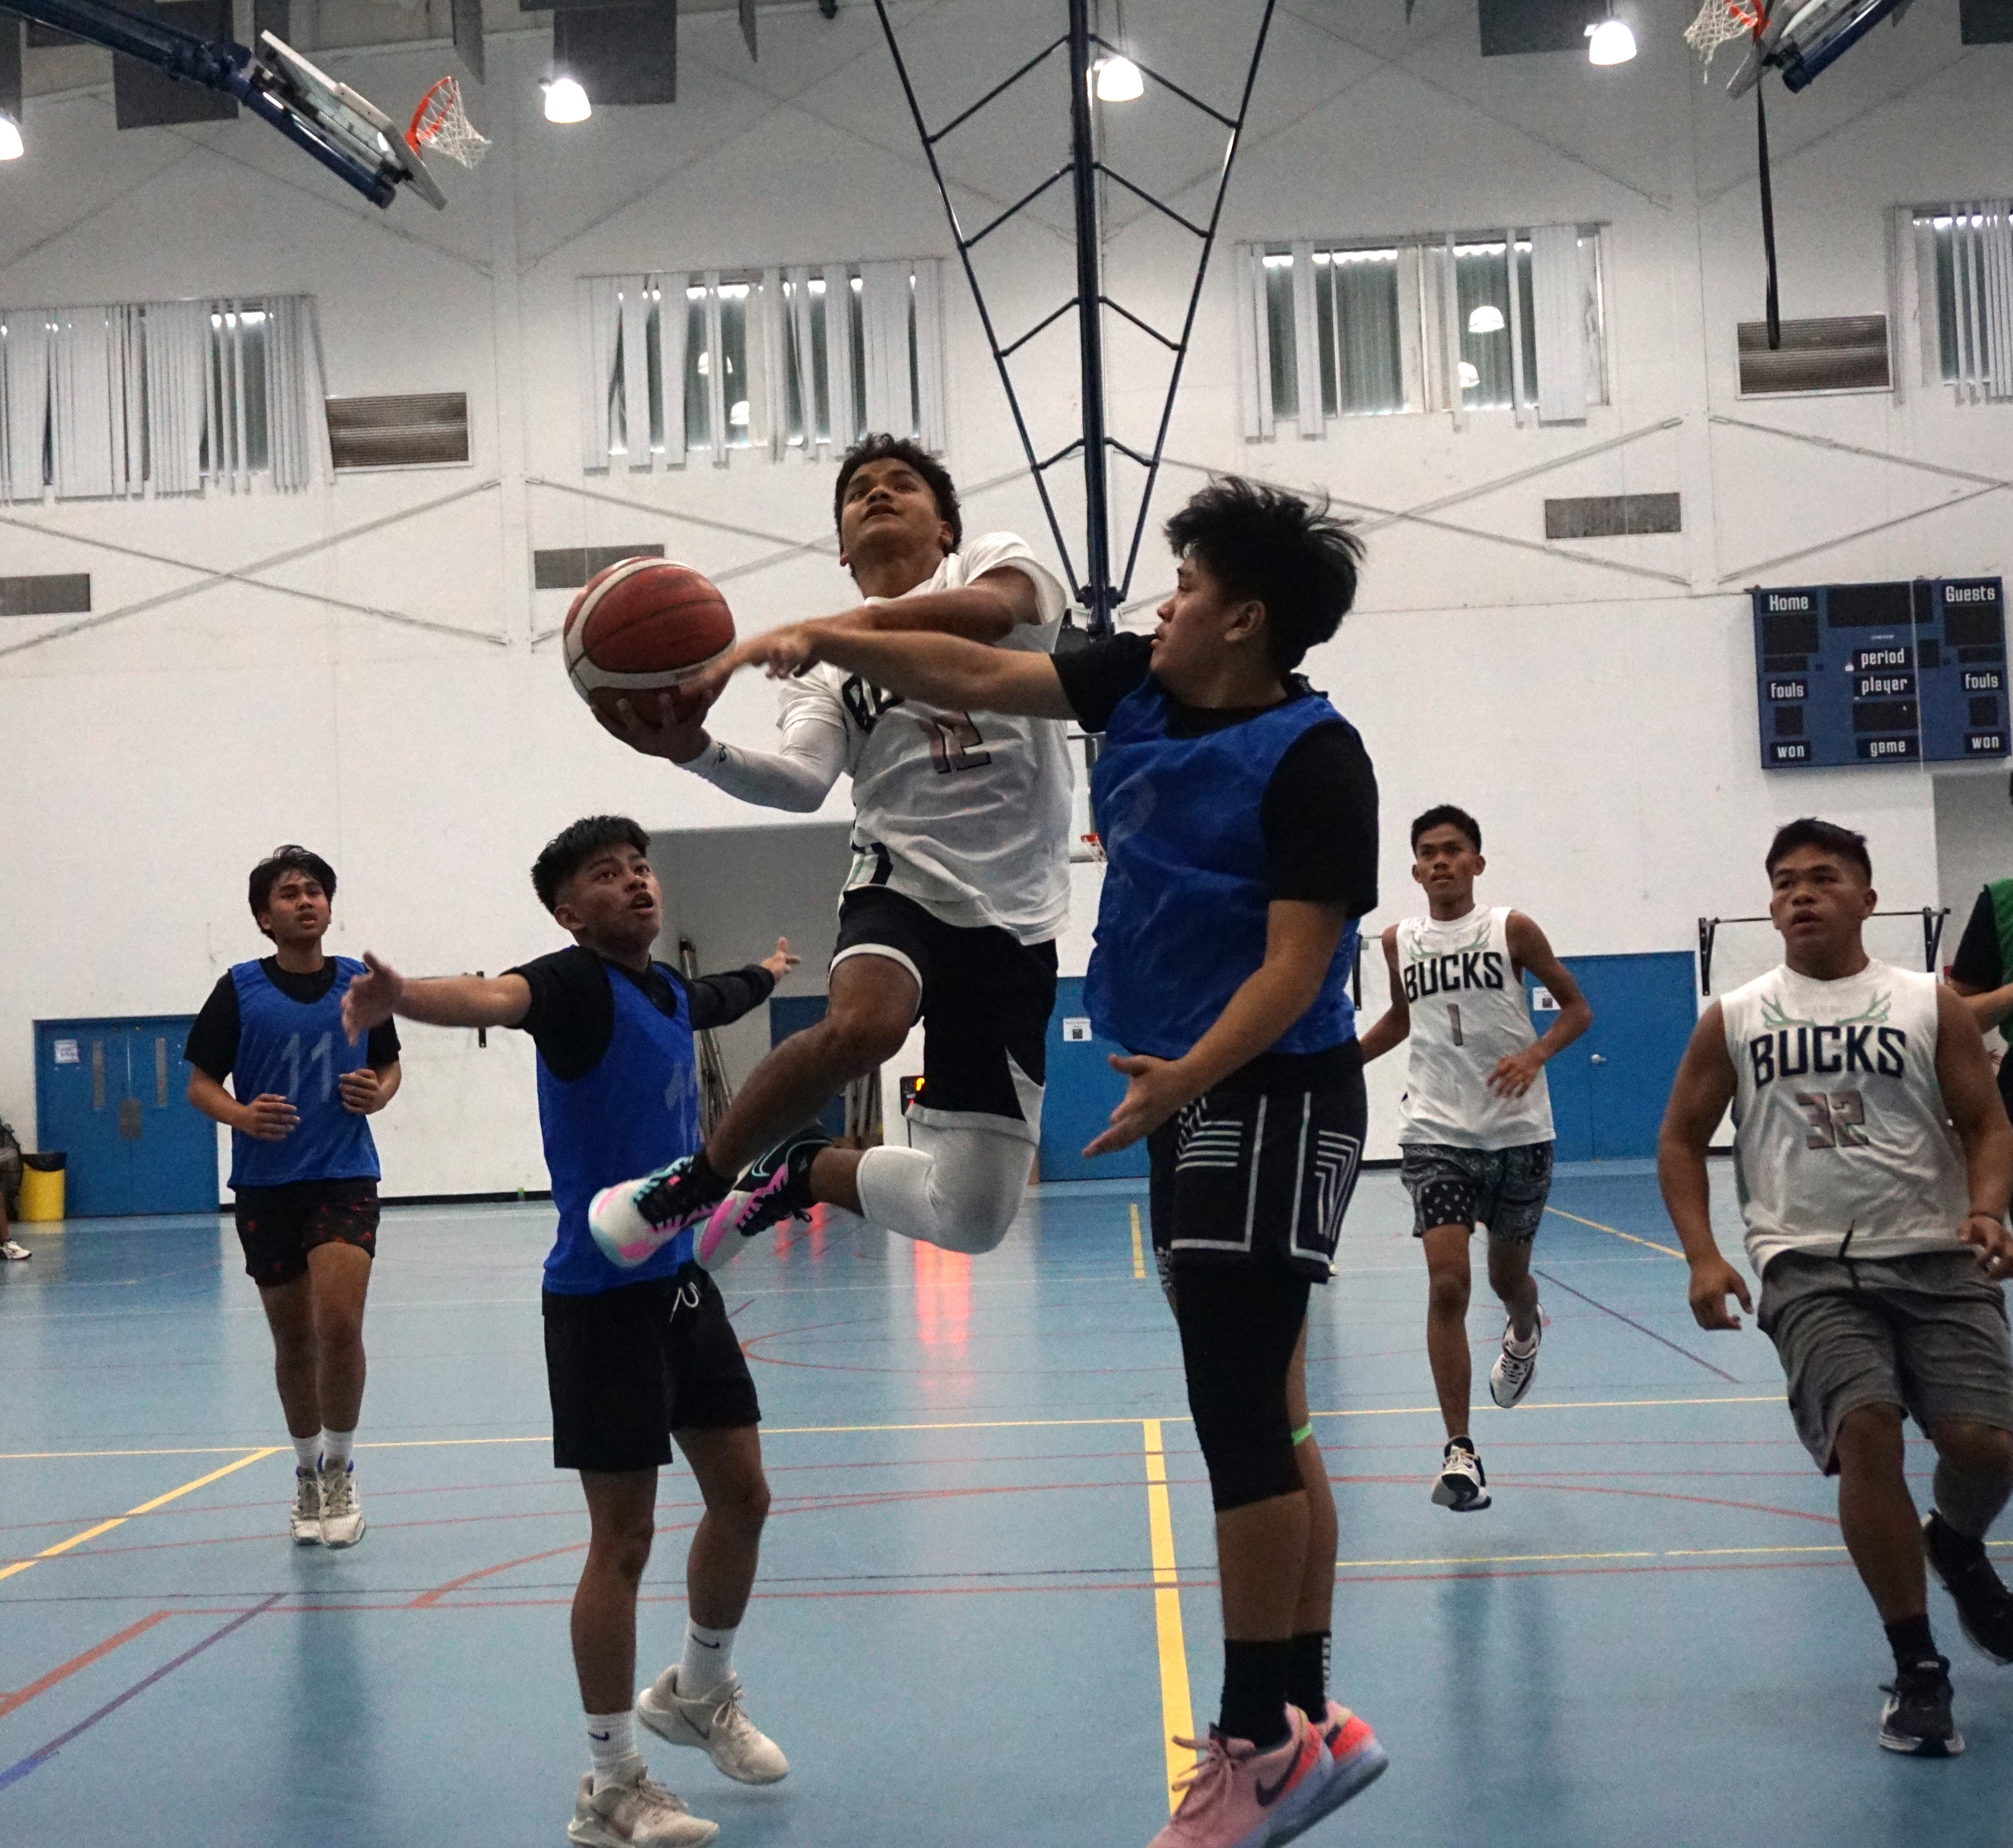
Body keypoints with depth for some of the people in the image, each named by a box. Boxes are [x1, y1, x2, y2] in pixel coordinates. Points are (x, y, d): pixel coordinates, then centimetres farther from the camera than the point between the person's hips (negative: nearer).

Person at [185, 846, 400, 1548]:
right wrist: (243, 1115, -19)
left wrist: (379, 1094, -8)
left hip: (345, 1177, 0)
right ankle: (308, 1476, 31)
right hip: (266, 1185, 1)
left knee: (340, 1323, -17)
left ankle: (341, 1473, 5)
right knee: (294, 1340, 10)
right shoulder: (239, 989, -1)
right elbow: (200, 1084, 1)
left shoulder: (361, 983, 3)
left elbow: (390, 1067, 14)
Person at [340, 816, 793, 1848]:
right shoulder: (578, 983, -15)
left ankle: (698, 1694, 38)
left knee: (743, 1499, 14)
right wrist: (401, 996, -61)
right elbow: (498, 996, -39)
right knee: (623, 1541, -2)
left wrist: (768, 973, 57)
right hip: (603, 1295, -8)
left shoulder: (667, 989, 9)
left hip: (684, 1281, 8)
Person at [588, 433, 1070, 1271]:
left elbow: (989, 610, -19)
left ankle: (801, 1172, 22)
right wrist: (693, 748, -28)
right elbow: (803, 781, -7)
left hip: (1013, 918, 0)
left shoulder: (994, 562, 9)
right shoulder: (825, 666, 15)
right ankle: (699, 1176, -13)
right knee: (860, 1023, -38)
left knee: (970, 1218, -6)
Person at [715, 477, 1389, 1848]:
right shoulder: (1139, 686, 8)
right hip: (1200, 1097, 9)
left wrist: (1186, 1075, -33)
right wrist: (825, 640, 4)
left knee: (1240, 1419, -7)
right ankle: (1306, 1724, 21)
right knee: (1259, 1423, 12)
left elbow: (1297, 961, -21)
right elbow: (979, 678, 11)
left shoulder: (1313, 756, -15)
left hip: (1273, 1100, -9)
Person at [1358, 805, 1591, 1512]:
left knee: (1508, 1276, 15)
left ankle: (1525, 1332, 54)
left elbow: (1577, 1008, 1)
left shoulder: (1511, 929, -5)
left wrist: (1536, 1053, -17)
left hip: (1519, 1132, -1)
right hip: (1437, 1133, 1)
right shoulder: (1399, 941, 4)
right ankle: (1459, 1453, -10)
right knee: (1447, 1283, -14)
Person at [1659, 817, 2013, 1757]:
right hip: (1809, 1268, -1)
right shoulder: (1735, 1020, 8)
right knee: (1866, 1432, -21)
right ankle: (1918, 1669, -5)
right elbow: (1681, 1139, 12)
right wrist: (1703, 1257, -1)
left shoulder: (1929, 1006, 6)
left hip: (1936, 1259, 1)